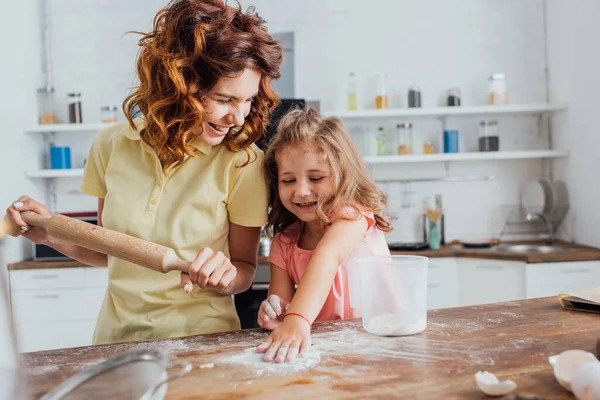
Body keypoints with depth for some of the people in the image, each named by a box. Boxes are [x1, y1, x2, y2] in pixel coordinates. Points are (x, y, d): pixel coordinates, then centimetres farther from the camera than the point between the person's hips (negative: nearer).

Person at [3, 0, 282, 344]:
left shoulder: (243, 162, -10)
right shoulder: (112, 145, 0)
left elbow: (245, 269, 0)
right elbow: (110, 252, 12)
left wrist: (225, 277, -21)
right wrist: (52, 234, -3)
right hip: (117, 336, 3)